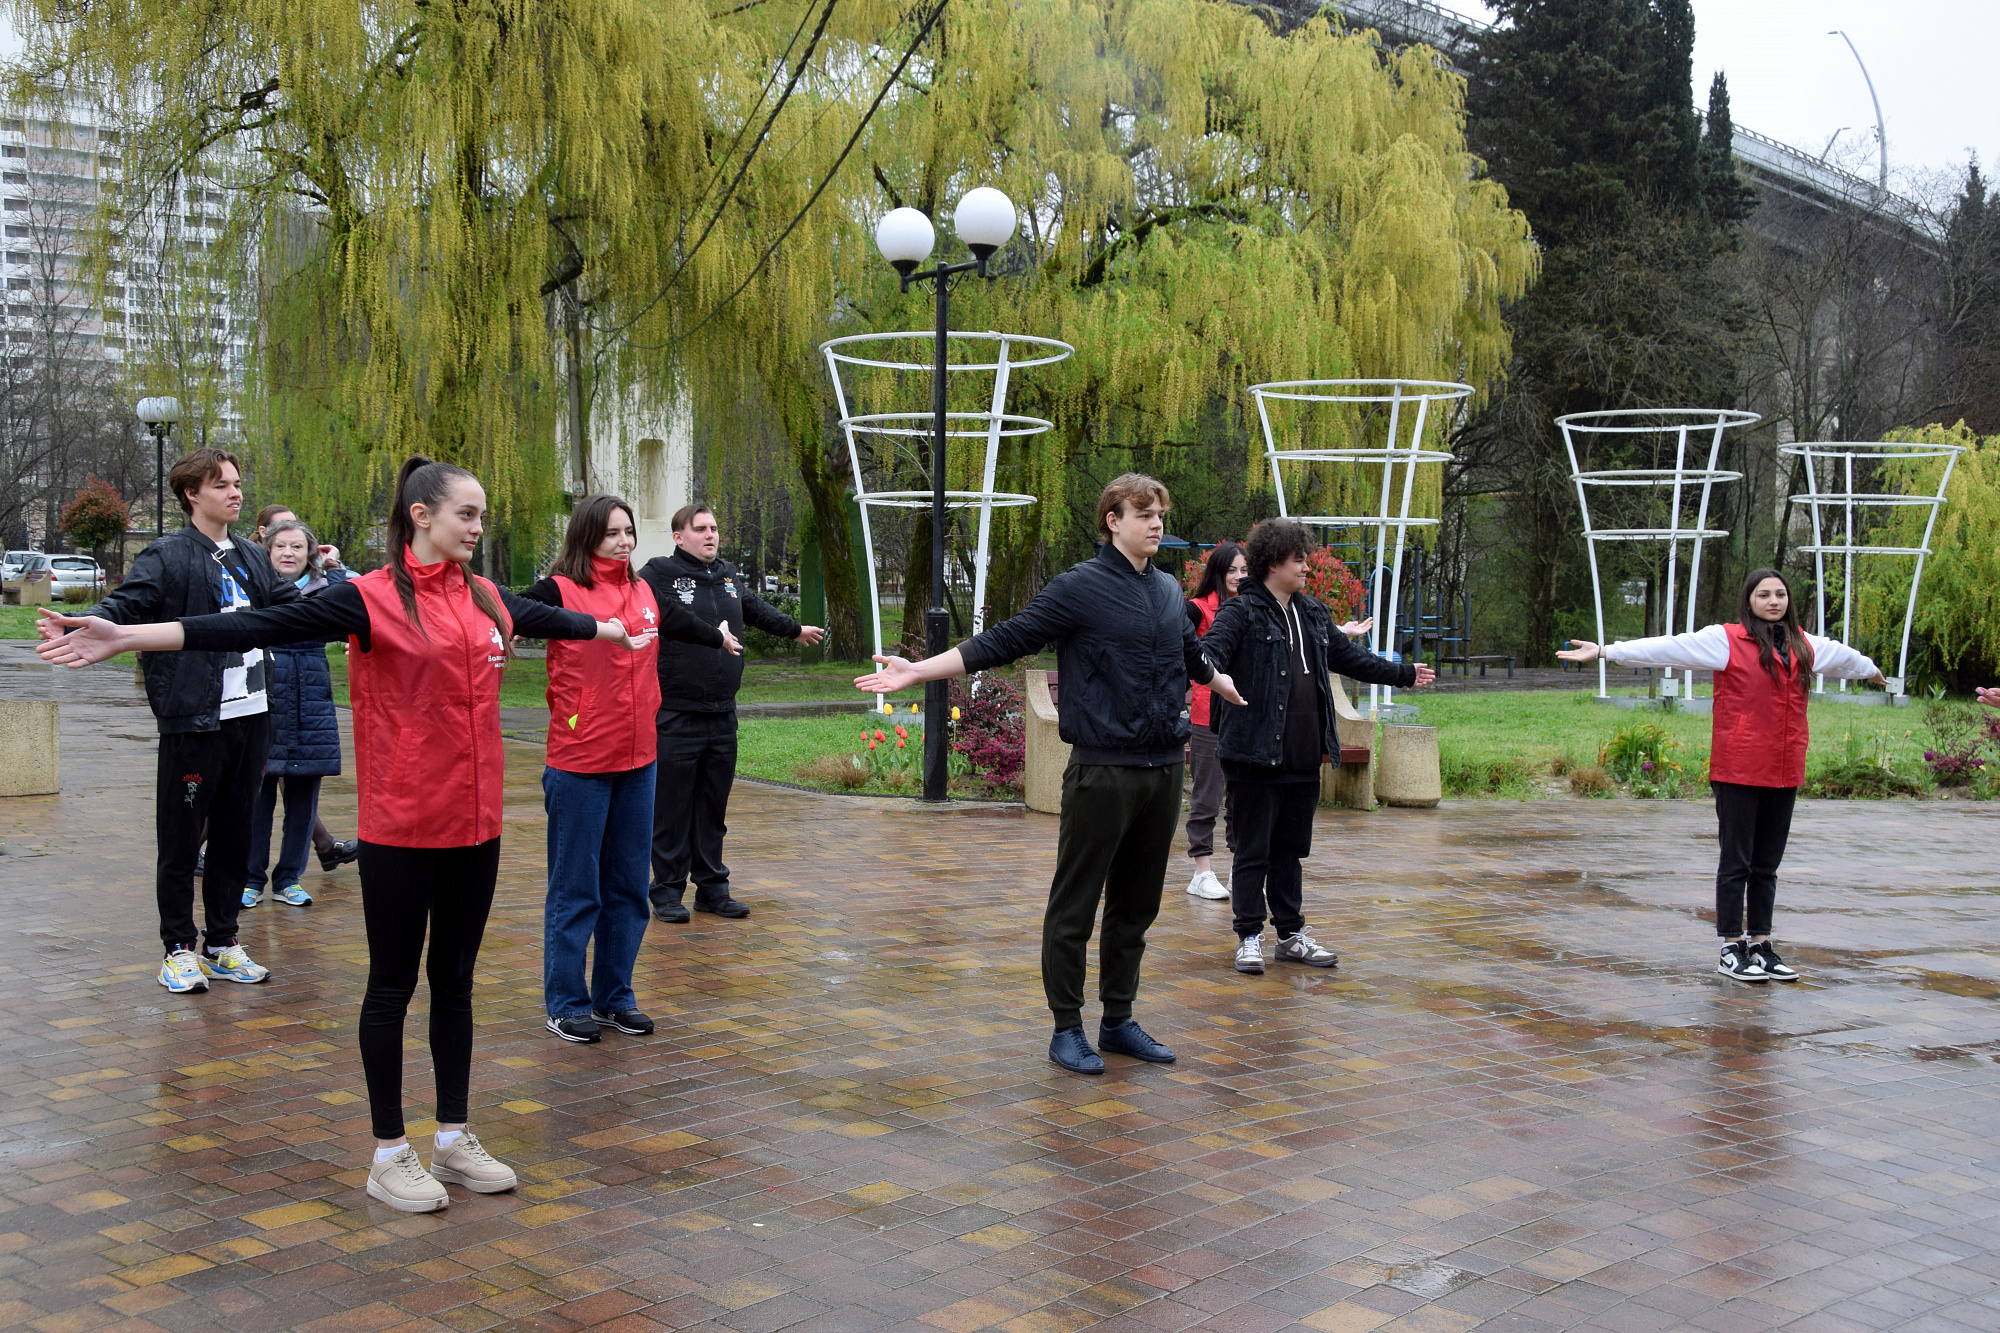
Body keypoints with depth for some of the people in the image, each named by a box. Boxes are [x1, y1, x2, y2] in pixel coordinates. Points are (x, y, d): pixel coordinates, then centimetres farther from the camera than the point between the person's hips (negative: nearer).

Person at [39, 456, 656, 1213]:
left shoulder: (485, 598, 8)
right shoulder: (372, 599, -10)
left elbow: (554, 620, 28)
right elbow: (263, 627, -19)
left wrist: (619, 632, 45)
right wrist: (129, 638, -29)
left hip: (474, 824, 6)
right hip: (401, 829, -6)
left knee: (455, 979, 14)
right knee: (394, 984, 5)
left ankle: (454, 1138, 26)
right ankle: (388, 1154, 17)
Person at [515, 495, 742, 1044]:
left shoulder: (645, 592, 12)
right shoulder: (560, 591, -8)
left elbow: (680, 623, 31)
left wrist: (719, 638, 50)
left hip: (637, 761, 6)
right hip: (579, 764, -6)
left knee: (628, 885, 12)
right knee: (575, 888, 2)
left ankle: (614, 995, 24)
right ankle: (566, 1004, 14)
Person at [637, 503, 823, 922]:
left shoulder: (729, 577, 15)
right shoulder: (659, 575, -6)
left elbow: (757, 609, 34)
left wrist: (795, 629, 48)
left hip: (722, 716, 6)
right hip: (675, 718, -6)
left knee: (714, 809, 12)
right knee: (672, 807, 0)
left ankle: (712, 887, 21)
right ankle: (667, 890, 10)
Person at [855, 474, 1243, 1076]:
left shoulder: (1169, 591, 12)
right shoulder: (1079, 587, -6)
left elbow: (1193, 657, 32)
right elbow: (1003, 642, -8)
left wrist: (1228, 685, 48)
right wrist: (919, 671, -14)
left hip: (1164, 771, 6)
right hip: (1103, 772, -6)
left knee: (1136, 907, 13)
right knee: (1075, 907, 2)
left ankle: (1119, 1020, 25)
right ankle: (1067, 1029, 13)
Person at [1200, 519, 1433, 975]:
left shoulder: (1313, 615, 17)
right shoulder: (1242, 611, -7)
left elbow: (1349, 658, 29)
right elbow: (1213, 649, -23)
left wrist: (1403, 674, 37)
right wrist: (1207, 668, -47)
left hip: (1304, 757, 7)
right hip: (1256, 754, -7)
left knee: (1291, 849, 15)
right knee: (1253, 850, 0)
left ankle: (1291, 935, 23)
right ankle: (1249, 937, 8)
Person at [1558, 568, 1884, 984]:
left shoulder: (1804, 646, 15)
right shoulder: (1726, 640, -4)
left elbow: (1843, 657, 36)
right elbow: (1668, 648, -11)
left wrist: (1870, 670, 55)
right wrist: (1605, 651, -19)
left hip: (1784, 773, 5)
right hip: (1738, 771, -5)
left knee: (1767, 866, 12)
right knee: (1736, 862, 1)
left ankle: (1760, 945, 22)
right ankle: (1731, 949, 9)